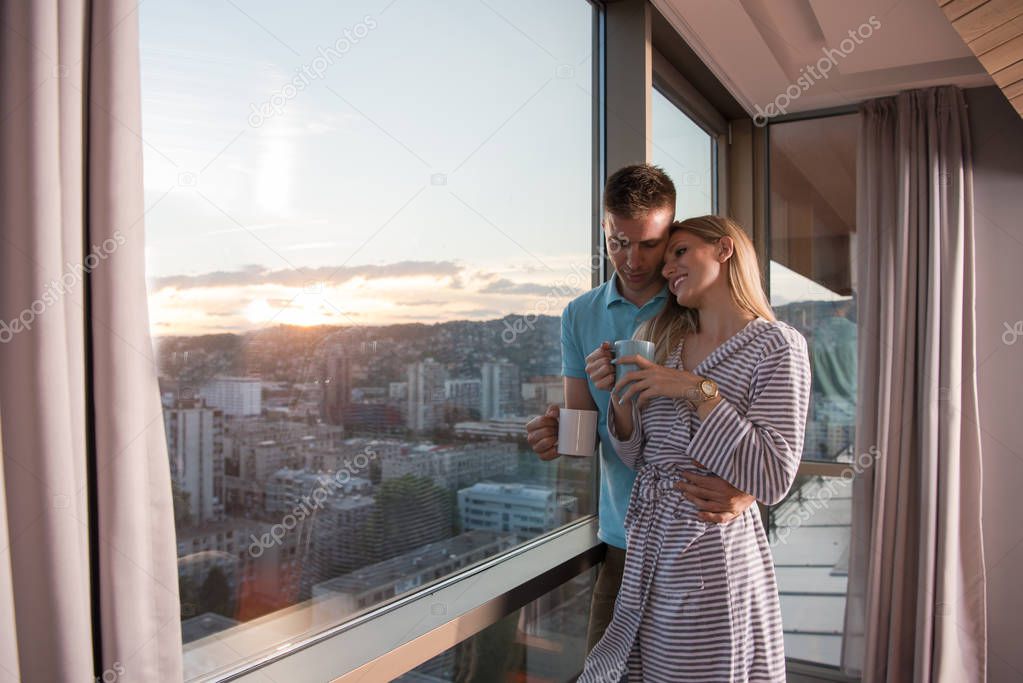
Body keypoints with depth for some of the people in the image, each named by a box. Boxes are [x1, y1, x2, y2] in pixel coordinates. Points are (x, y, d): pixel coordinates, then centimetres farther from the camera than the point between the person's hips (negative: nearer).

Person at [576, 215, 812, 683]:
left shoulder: (776, 344, -9)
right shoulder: (665, 341, 9)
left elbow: (773, 480, -17)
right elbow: (639, 459, 10)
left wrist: (699, 392, -19)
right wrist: (619, 396, -8)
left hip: (716, 552, -5)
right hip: (648, 547, 6)